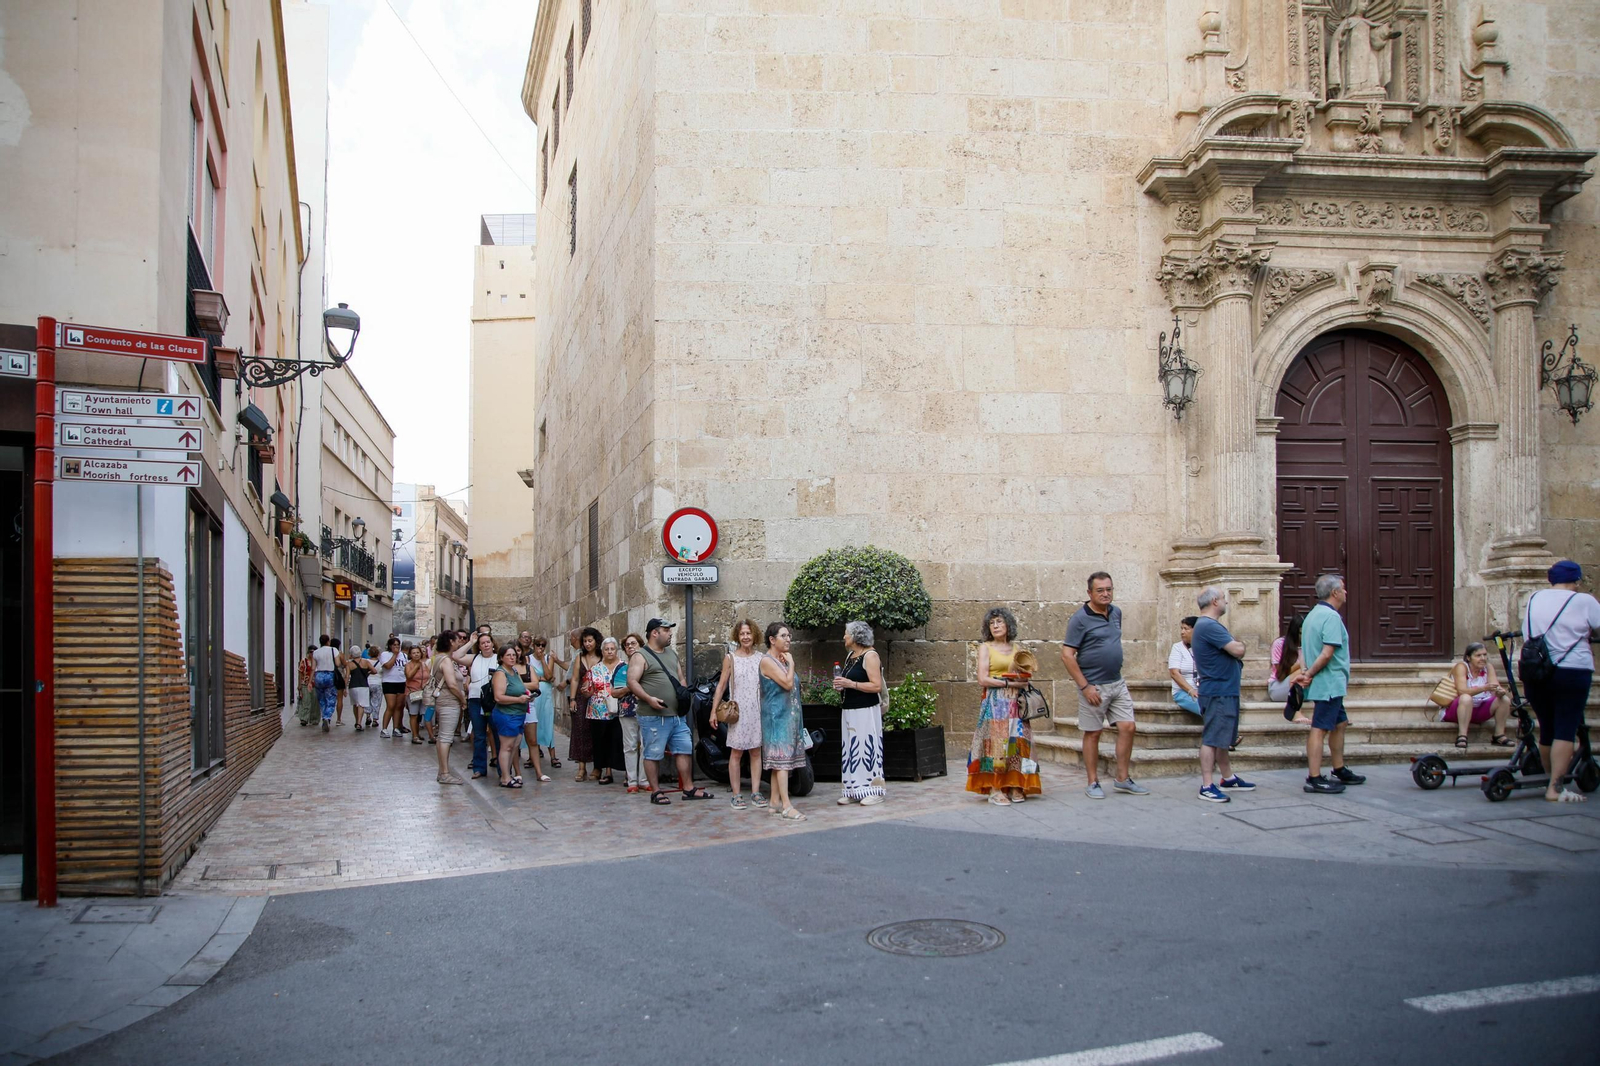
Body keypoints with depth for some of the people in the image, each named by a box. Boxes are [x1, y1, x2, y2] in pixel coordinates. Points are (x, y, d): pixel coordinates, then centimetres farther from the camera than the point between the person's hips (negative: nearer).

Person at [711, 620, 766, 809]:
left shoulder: (761, 658, 7)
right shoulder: (730, 658, 2)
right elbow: (721, 685, 2)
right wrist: (714, 710, -3)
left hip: (757, 710, 2)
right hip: (738, 710, -2)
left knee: (756, 751, 5)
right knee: (736, 752, -2)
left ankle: (755, 793, 10)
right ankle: (736, 795, 2)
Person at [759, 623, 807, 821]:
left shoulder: (782, 660, 16)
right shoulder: (767, 661, -12)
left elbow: (794, 686, 18)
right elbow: (787, 683, -19)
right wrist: (791, 663, -10)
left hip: (788, 715, 9)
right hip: (776, 715, -9)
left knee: (779, 760, 10)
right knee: (782, 759, -13)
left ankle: (776, 801, 15)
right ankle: (786, 807, -18)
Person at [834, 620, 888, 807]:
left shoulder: (870, 656, -11)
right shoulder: (850, 655, 15)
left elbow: (877, 686, -18)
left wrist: (850, 684, -20)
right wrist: (841, 685, 7)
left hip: (865, 712, -8)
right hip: (849, 711, 8)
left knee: (867, 748, -6)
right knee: (850, 750, 7)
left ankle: (874, 791, 0)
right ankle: (852, 790, 11)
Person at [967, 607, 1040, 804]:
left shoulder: (1016, 649, 16)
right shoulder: (985, 647, 3)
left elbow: (1024, 680, 19)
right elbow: (982, 680, -7)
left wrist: (1023, 681, -4)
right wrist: (1009, 683, -11)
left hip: (1015, 702, 4)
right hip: (995, 703, -4)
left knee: (1016, 743, -1)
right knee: (995, 743, -9)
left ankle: (1015, 787, 3)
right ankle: (994, 790, -9)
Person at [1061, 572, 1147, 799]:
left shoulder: (1116, 612, 8)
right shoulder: (1080, 618, -12)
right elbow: (1067, 655, -15)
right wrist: (1085, 687, -17)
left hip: (1117, 683, 6)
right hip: (1094, 686, -6)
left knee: (1127, 727, 3)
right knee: (1093, 733, 2)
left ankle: (1123, 779, 14)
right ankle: (1093, 783, 12)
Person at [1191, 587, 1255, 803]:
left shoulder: (1211, 625, 18)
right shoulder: (1208, 626, -18)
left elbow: (1233, 651, 17)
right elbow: (1237, 650, -21)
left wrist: (1236, 647, -5)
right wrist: (1240, 645, 1)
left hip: (1225, 690, 11)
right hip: (1218, 690, -11)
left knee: (1220, 737, 18)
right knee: (1211, 738, -9)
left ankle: (1228, 778, 29)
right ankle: (1206, 786, -8)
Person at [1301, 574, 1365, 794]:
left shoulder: (1313, 614, 15)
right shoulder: (1332, 616, -16)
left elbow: (1307, 649, 17)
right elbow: (1327, 653, -24)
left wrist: (1308, 672, 8)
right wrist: (1310, 674, -15)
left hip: (1331, 684, 10)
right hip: (1329, 683, -10)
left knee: (1339, 724, 20)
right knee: (1319, 729, -9)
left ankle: (1340, 771, 29)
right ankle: (1314, 779, -8)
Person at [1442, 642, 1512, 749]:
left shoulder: (1488, 667, 0)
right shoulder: (1461, 667, -16)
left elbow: (1496, 686, -11)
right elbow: (1462, 691, -29)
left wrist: (1500, 691, -36)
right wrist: (1484, 688, -43)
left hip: (1478, 710, 6)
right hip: (1455, 710, -6)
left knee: (1505, 699, -14)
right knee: (1466, 698, -37)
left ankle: (1499, 735, -6)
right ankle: (1461, 736, -36)